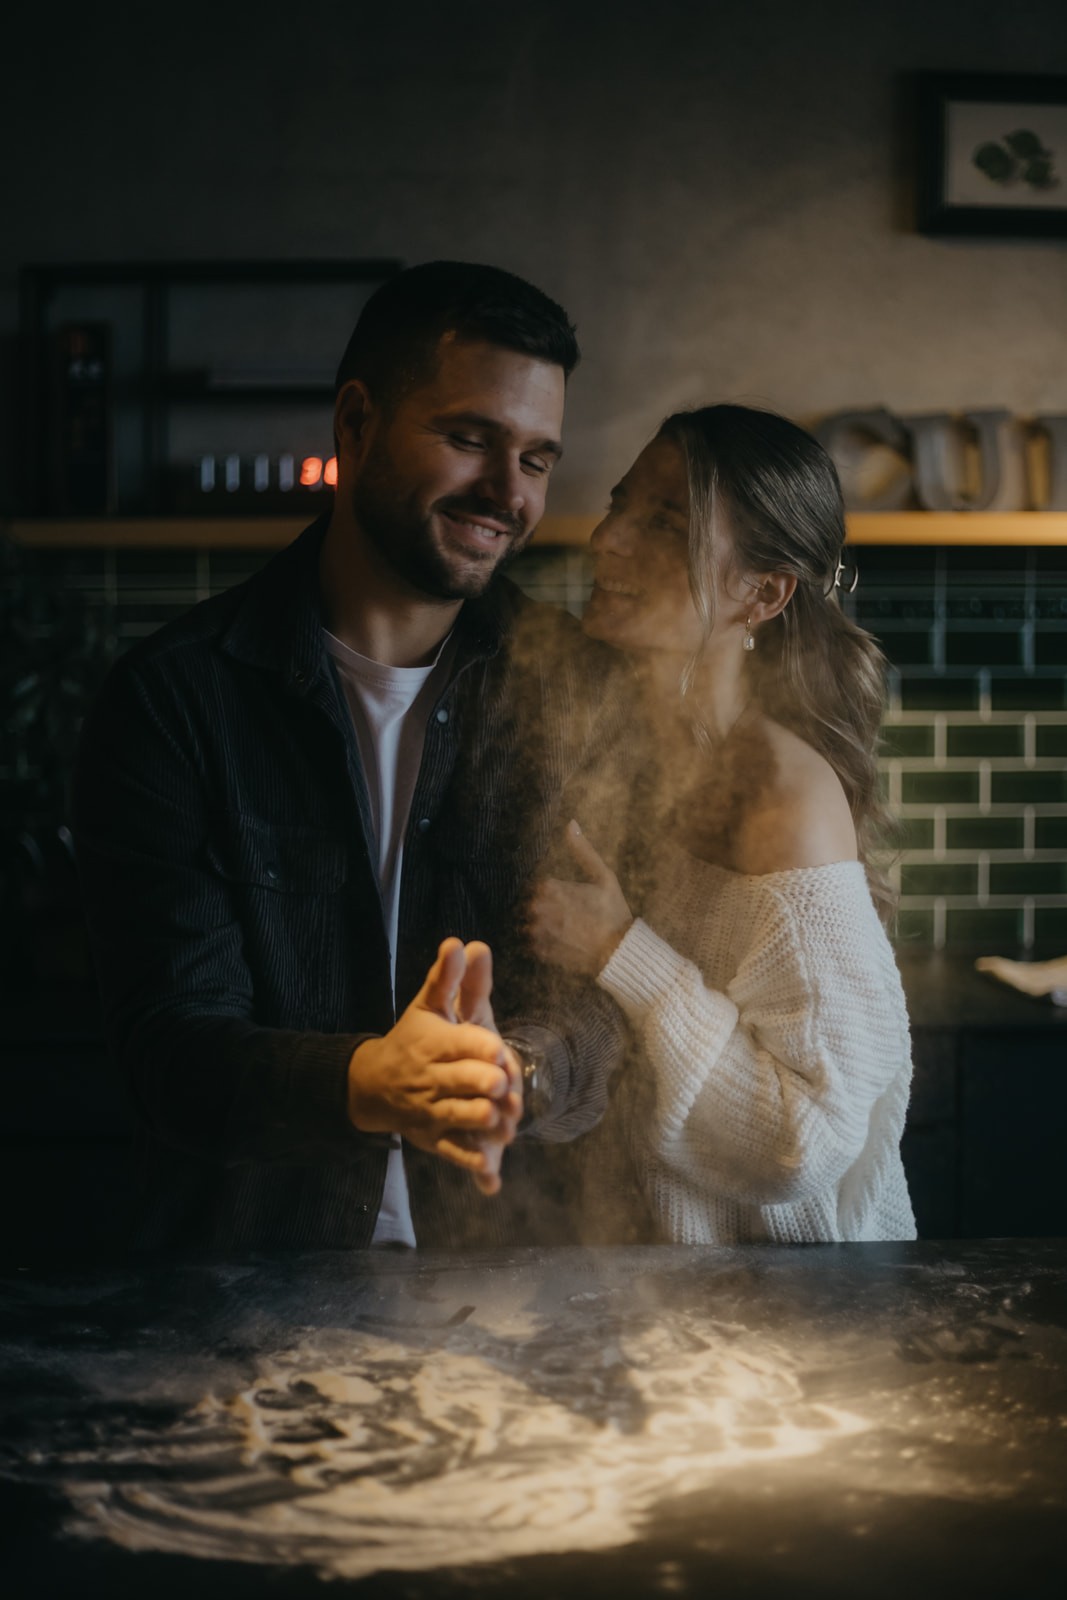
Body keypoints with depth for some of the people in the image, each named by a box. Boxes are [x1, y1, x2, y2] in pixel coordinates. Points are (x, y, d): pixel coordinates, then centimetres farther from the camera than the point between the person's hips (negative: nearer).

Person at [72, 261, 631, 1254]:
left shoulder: (573, 690, 4)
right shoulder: (171, 698, -4)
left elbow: (602, 998, -2)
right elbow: (171, 1049, -9)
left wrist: (515, 1072, -24)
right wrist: (364, 1084, -28)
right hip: (245, 1275, -2)